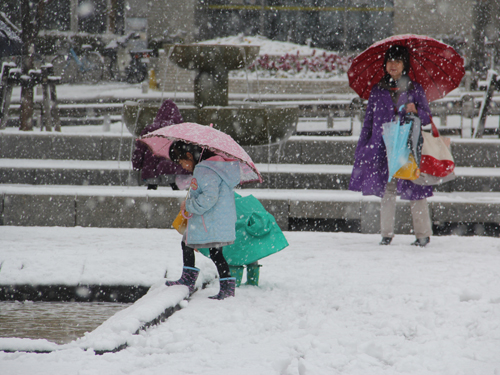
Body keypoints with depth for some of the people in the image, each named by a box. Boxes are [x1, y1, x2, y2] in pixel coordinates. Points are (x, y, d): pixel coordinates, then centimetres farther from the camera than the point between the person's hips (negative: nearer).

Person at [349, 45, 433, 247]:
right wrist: (361, 148, 10)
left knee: (415, 190, -5)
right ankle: (386, 233, 8)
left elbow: (427, 118, 8)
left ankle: (423, 234, 2)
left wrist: (416, 111, -14)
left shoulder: (414, 89, 8)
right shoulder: (378, 90, 12)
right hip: (383, 147, 2)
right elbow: (369, 121, 14)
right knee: (386, 189, 0)